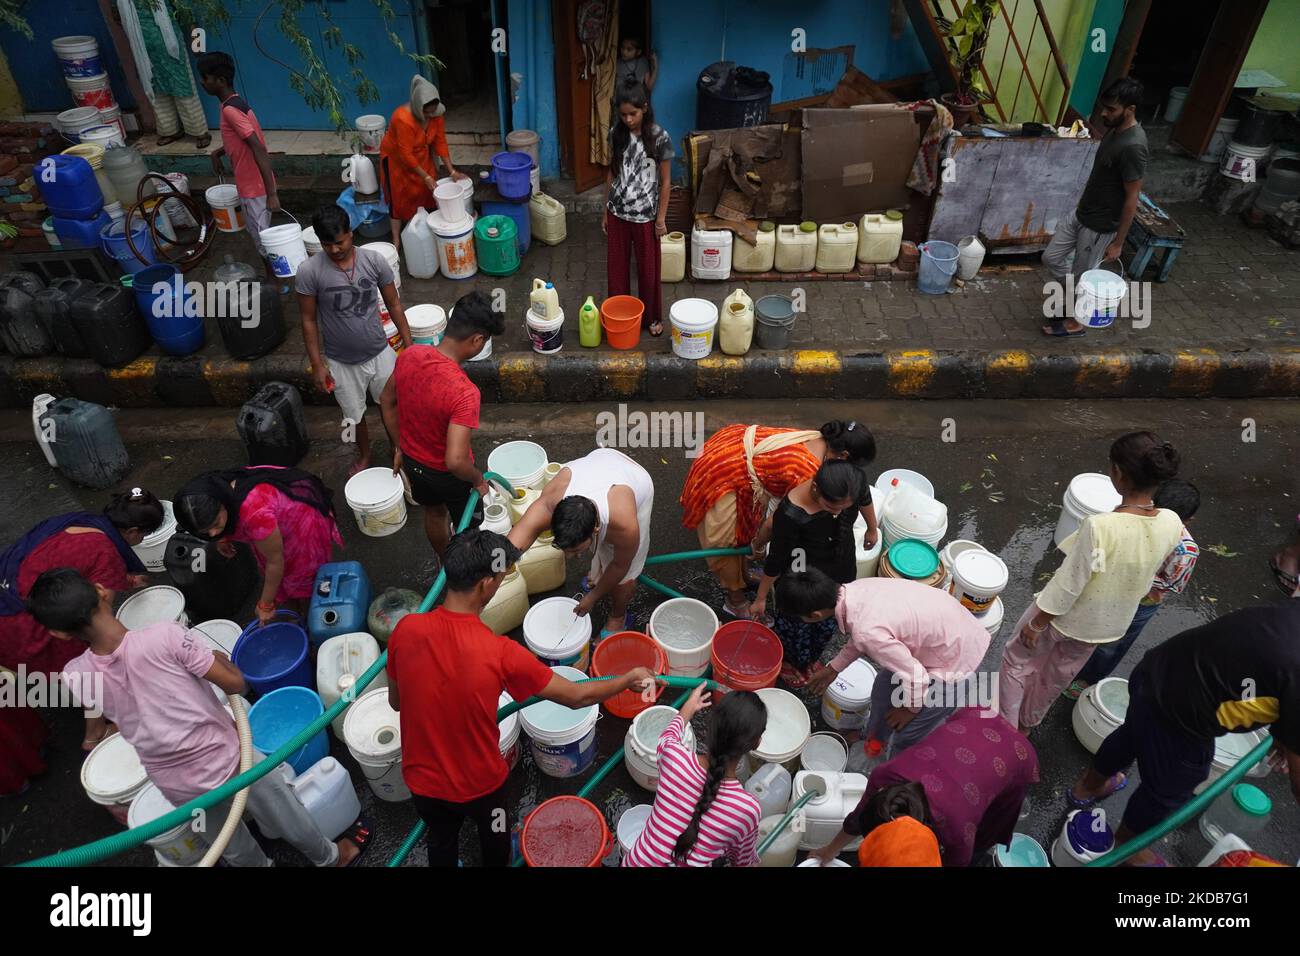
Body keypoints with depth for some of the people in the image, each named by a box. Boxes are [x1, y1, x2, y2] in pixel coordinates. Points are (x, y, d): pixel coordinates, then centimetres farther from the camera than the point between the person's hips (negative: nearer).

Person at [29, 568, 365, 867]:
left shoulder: (75, 677, -17)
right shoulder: (164, 637, -30)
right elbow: (236, 683, -23)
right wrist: (217, 656, -3)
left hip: (175, 785, 3)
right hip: (227, 758, -3)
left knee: (234, 849, 31)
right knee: (288, 819, 26)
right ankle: (330, 857, 50)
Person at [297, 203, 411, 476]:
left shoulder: (374, 260, -12)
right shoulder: (309, 271, -16)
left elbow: (394, 305, -2)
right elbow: (308, 320, -8)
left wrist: (409, 346, -1)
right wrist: (317, 365, -7)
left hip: (380, 354, 1)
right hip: (341, 363, 0)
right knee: (354, 415, 20)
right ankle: (364, 455, 47)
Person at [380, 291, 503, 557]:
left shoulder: (409, 355, -17)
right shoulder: (464, 392, -38)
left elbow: (387, 400, 0)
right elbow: (455, 461, -39)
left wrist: (400, 446, 12)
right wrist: (478, 479, -18)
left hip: (413, 461, 7)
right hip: (447, 474, -6)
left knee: (434, 512, 32)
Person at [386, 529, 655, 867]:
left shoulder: (405, 630, -23)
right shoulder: (500, 653, -32)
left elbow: (396, 703, -5)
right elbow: (576, 697, -21)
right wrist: (630, 678, -5)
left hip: (422, 777, 2)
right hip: (479, 781, -2)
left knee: (441, 839, 33)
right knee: (494, 838, 32)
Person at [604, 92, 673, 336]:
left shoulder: (660, 137, -13)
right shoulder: (616, 134, -1)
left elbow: (665, 181, -8)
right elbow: (611, 173, 7)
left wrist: (661, 218, -8)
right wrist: (606, 211, 8)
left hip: (645, 214, -3)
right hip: (618, 212, 4)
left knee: (648, 268, 9)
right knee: (616, 266, 12)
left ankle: (651, 317, 28)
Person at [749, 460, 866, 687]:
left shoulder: (855, 482, -27)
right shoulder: (790, 515, -39)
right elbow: (776, 560, -22)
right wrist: (760, 598, -8)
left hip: (841, 573, 5)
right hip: (803, 580, -5)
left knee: (827, 624, 28)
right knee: (796, 621, 22)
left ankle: (808, 659, 59)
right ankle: (784, 661, 55)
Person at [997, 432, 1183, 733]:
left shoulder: (1099, 527, -37)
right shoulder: (1172, 524, -19)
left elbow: (1068, 585, -26)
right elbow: (1150, 568, 1)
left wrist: (1036, 625, -12)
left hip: (1065, 617, -5)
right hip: (1110, 624, 6)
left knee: (1018, 658, 22)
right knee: (1060, 674, 28)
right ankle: (1027, 723, 50)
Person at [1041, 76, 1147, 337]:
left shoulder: (1133, 147, -28)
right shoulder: (1114, 130, 1)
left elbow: (1131, 199, -23)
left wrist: (1118, 242, -18)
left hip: (1100, 226, -9)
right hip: (1081, 214, 9)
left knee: (1081, 276, 7)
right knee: (1051, 258, 16)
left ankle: (1075, 322, 29)